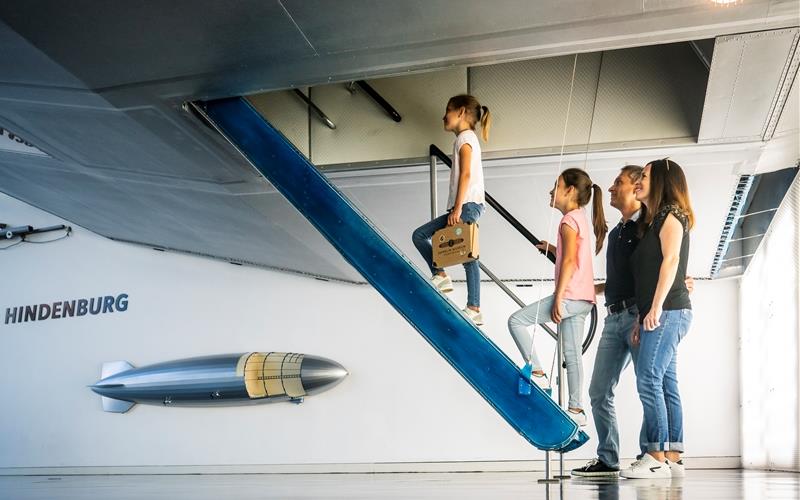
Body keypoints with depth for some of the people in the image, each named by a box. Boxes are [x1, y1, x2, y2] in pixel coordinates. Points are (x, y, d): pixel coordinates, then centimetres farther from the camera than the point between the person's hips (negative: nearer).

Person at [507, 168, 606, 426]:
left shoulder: (569, 220, -10)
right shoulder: (580, 217, 19)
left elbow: (569, 262, -18)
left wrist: (558, 298, -19)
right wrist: (551, 248, 24)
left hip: (571, 296, -10)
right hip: (582, 298, 10)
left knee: (516, 321, -6)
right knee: (572, 354, 10)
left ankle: (536, 373, -5)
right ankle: (576, 409, 13)